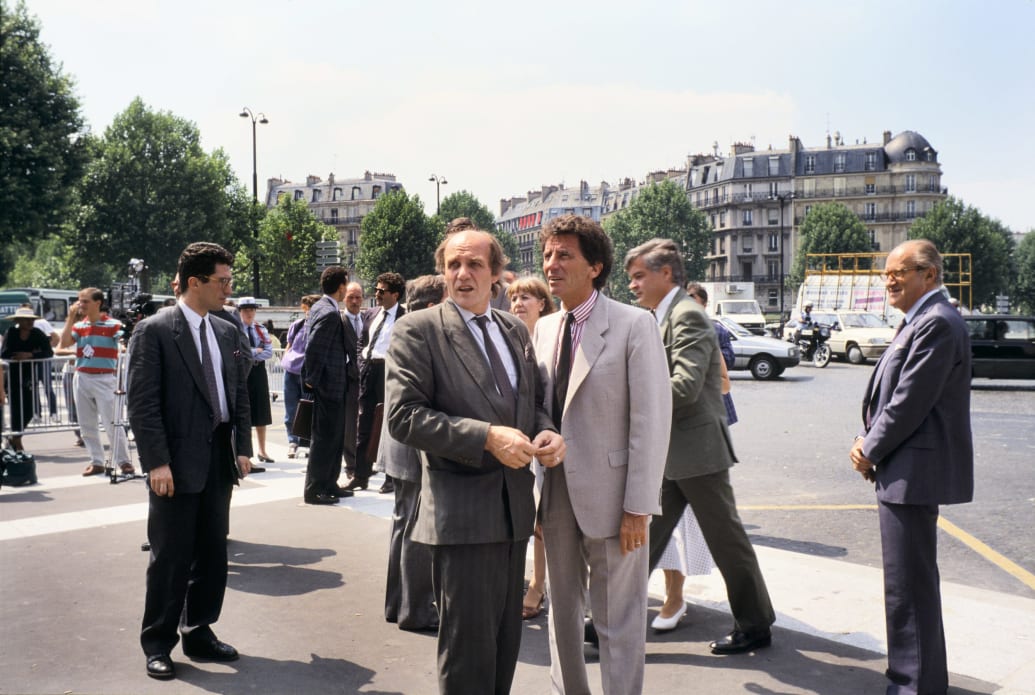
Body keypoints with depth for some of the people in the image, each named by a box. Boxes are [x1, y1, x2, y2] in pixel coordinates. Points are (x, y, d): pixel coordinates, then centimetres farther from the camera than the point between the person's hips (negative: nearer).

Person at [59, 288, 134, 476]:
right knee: (87, 424, 9)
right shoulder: (79, 326, 10)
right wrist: (71, 318, -2)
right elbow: (65, 343, -2)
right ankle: (96, 461, 17)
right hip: (81, 378, 5)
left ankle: (123, 461, 0)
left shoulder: (113, 325, -3)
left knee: (112, 422, -6)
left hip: (104, 379, -5)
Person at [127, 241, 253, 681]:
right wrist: (158, 462, -18)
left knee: (212, 554, 13)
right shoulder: (153, 331, -9)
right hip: (177, 463, -6)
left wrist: (243, 446, 5)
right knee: (170, 558, 3)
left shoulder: (227, 332, 10)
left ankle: (199, 633, 28)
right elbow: (142, 402, -13)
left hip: (219, 460, 6)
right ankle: (157, 644, 19)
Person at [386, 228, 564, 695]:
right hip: (463, 510, -6)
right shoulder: (418, 330, -8)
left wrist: (546, 432, -6)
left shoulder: (515, 330, 11)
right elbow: (403, 416, -16)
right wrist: (487, 437, -23)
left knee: (506, 638, 19)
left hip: (515, 504, 6)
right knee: (469, 644, 2)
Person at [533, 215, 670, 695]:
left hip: (610, 498, -6)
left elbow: (651, 420, -14)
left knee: (618, 621, 7)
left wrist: (638, 507, -16)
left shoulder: (634, 325, -11)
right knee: (562, 611, 18)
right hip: (556, 494, 6)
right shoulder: (543, 329, 8)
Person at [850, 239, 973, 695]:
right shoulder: (918, 322, 17)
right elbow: (888, 394, 20)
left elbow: (911, 401, -21)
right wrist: (866, 439, 6)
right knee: (911, 582, 20)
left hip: (914, 472, -11)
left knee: (909, 586, -4)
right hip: (905, 471, 11)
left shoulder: (937, 323, -17)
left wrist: (870, 452, -10)